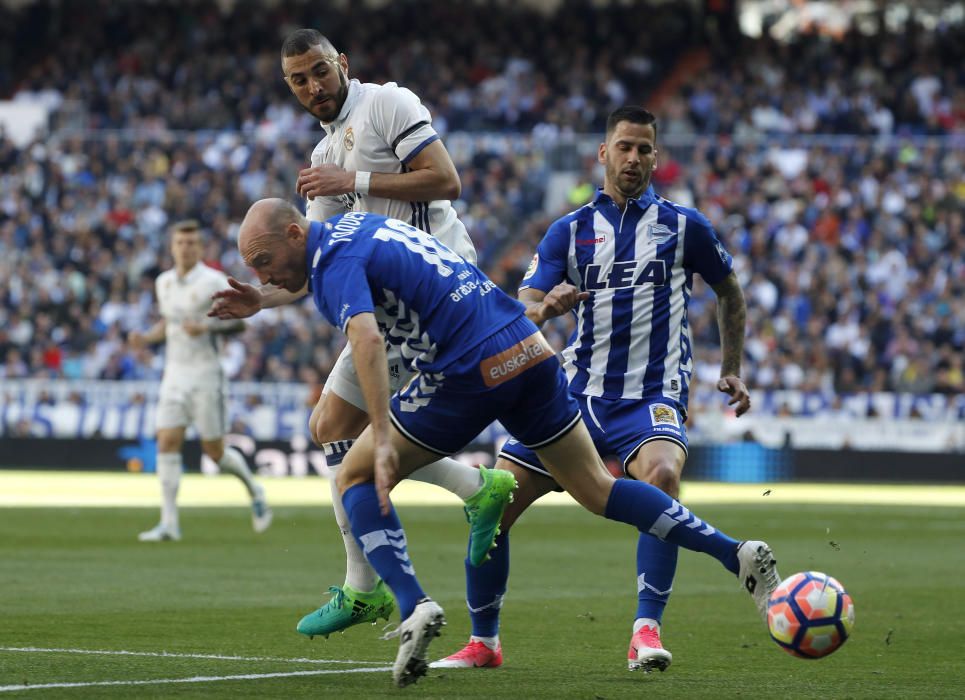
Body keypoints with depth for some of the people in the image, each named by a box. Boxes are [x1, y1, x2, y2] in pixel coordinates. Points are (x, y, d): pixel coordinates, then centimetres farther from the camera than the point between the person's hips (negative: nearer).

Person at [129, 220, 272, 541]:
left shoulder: (214, 282, -9)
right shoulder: (163, 282, 9)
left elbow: (239, 320, -8)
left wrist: (208, 327, -24)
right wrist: (146, 337, 5)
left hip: (207, 375, -5)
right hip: (175, 374, 5)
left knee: (214, 451, 0)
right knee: (167, 443, -8)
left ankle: (254, 491, 29)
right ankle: (169, 523, -8)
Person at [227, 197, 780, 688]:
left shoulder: (334, 263, -9)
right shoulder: (357, 223, 19)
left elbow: (366, 339, -28)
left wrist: (382, 436, -35)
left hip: (470, 373, -9)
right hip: (532, 350, 9)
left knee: (356, 478, 3)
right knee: (597, 490, 17)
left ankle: (414, 606, -13)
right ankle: (736, 554, 11)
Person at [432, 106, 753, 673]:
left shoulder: (683, 226, 6)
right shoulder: (569, 231, 8)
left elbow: (731, 294, 21)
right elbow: (521, 315, 0)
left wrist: (733, 371, 15)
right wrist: (546, 308, -23)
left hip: (652, 398, -3)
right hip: (577, 394, 3)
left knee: (661, 475, -36)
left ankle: (646, 631, -31)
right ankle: (484, 642, 11)